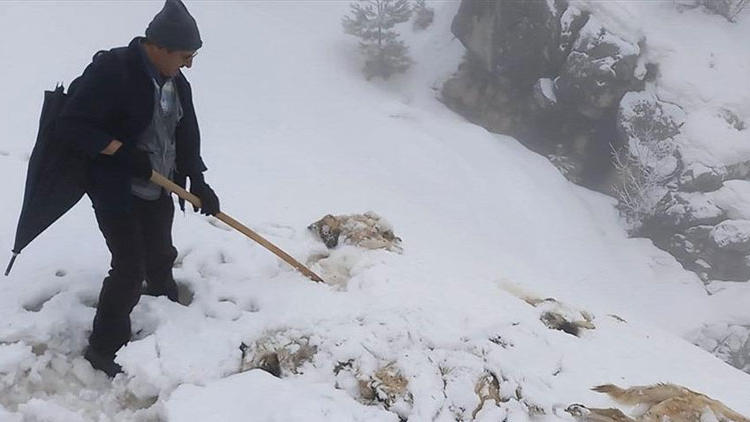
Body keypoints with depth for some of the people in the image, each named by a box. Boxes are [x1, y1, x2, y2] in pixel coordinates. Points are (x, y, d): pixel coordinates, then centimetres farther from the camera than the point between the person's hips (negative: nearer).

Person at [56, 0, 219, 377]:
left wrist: (198, 182, 3)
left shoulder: (176, 83, 2)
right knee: (130, 269, -8)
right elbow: (71, 126, -22)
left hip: (157, 191, 8)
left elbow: (186, 134, 11)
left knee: (160, 259, 20)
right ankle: (103, 348, 8)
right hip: (116, 191, -8)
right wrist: (123, 151, -26)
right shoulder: (111, 71, -23)